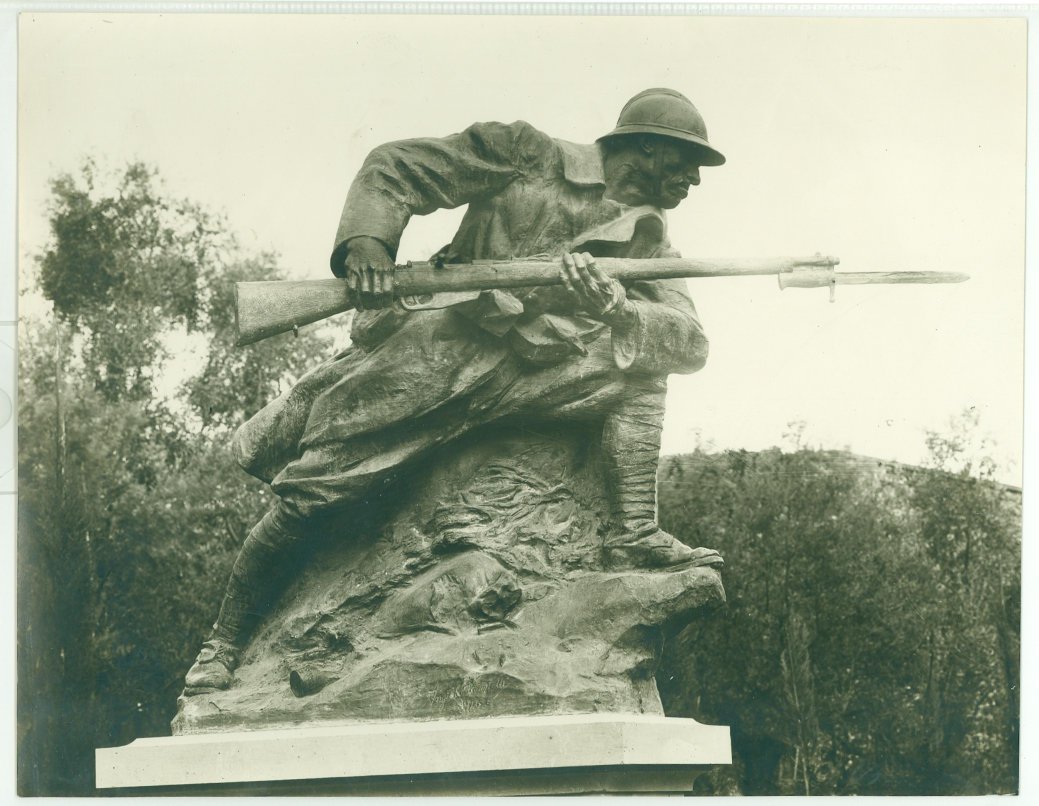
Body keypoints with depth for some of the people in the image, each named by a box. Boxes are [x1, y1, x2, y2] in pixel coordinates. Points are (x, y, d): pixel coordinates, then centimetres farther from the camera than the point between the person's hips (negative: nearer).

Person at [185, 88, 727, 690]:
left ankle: (634, 537, -19)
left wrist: (611, 307, -27)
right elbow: (395, 168, 1)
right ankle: (226, 645, 4)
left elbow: (691, 343, -6)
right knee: (308, 492, -12)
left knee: (638, 368, -17)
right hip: (432, 347, -3)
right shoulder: (531, 157, 0)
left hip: (534, 376, 3)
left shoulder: (650, 243, 9)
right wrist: (365, 241, -19)